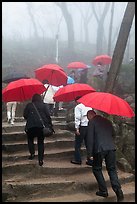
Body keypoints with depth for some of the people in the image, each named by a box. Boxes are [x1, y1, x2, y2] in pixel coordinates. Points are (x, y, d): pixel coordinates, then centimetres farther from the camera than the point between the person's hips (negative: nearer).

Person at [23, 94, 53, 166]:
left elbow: (25, 115, 4)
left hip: (31, 126, -1)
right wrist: (50, 125, 3)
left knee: (30, 139, 22)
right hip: (42, 126, 1)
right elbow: (48, 115, -1)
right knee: (41, 142, 8)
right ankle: (40, 160, 4)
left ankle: (32, 153, 7)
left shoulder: (29, 105, 7)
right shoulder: (44, 105, 6)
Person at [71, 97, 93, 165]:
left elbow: (77, 118, -11)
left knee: (77, 144, 4)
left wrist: (77, 128, -14)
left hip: (82, 127, -6)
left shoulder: (78, 107, -2)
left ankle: (77, 160, 5)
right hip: (90, 127, 6)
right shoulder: (89, 106, 17)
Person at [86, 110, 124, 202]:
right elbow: (113, 134, 20)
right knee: (112, 169, 11)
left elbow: (90, 138, -5)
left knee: (97, 169, 14)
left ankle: (103, 191, 13)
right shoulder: (107, 121, 16)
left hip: (99, 149, -5)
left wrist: (90, 154, -3)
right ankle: (118, 190, -6)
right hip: (111, 148, 5)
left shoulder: (92, 122, -1)